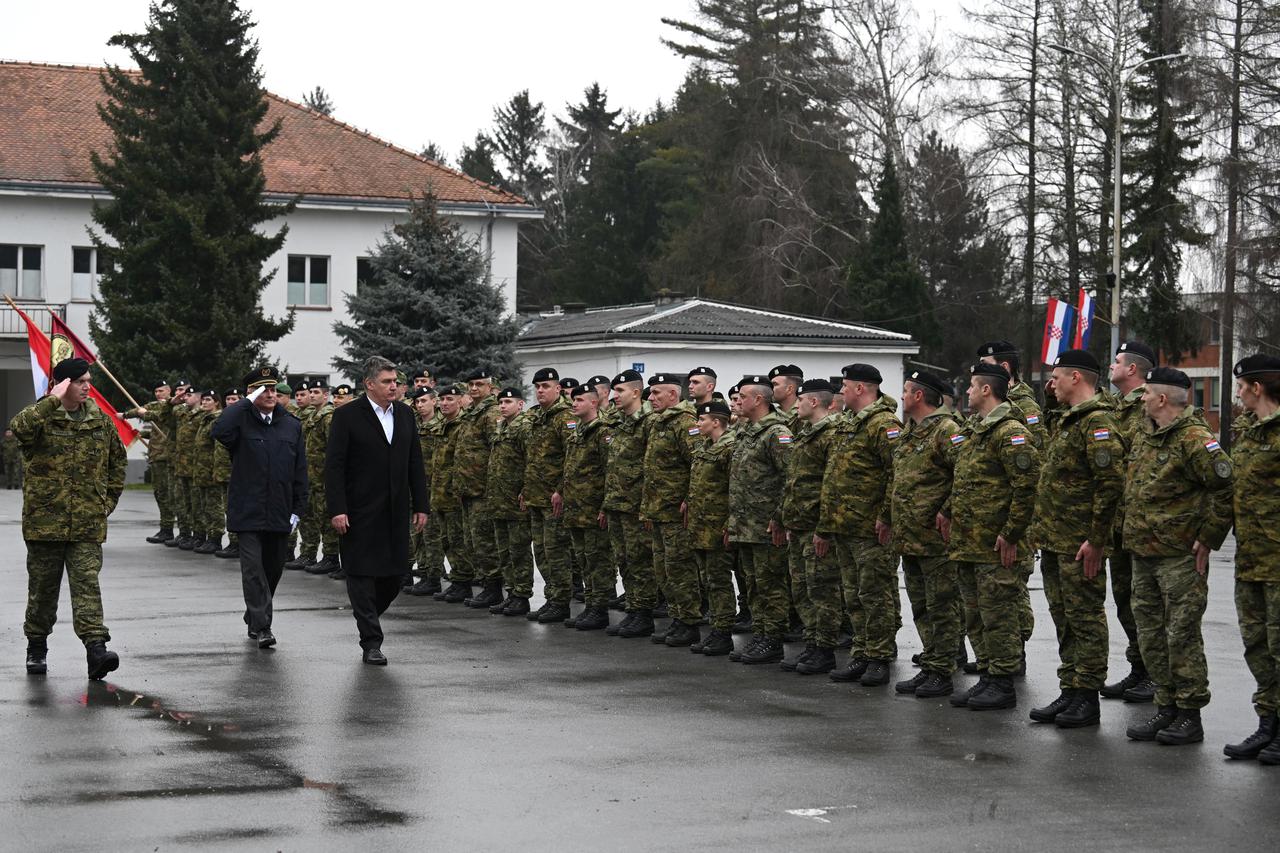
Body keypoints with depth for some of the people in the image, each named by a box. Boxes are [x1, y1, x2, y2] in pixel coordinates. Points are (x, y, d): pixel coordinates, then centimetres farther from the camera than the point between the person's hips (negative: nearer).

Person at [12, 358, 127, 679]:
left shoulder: (100, 421, 9)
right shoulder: (42, 417, -4)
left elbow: (117, 460, 23)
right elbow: (18, 428, -29)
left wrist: (110, 498, 15)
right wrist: (53, 400, -28)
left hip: (88, 523, 2)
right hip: (45, 519, -2)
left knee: (87, 583, -9)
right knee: (43, 586, 9)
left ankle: (96, 647, -19)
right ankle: (37, 647, 25)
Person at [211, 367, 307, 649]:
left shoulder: (292, 425, 8)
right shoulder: (241, 420, -2)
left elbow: (300, 470, 10)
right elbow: (219, 432, -26)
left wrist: (298, 508, 4)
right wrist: (247, 401, -19)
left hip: (279, 512, 4)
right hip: (247, 511, -4)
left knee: (273, 569, 12)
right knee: (253, 569, -9)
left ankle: (255, 621, 29)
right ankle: (261, 626, -6)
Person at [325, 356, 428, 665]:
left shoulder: (404, 414, 10)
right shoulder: (347, 417, -6)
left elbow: (415, 463, 13)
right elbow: (334, 466, -9)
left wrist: (421, 506, 9)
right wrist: (337, 509, -16)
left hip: (396, 512, 5)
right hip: (360, 513, -5)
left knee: (394, 575, 7)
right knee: (362, 575, -1)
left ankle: (366, 617, 33)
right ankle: (371, 643, 3)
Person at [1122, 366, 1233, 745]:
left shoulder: (1194, 440, -15)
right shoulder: (1147, 438, 14)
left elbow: (1227, 489, -19)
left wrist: (1207, 539, -16)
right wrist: (1132, 534, 18)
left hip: (1180, 558, -9)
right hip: (1142, 555, 9)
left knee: (1182, 636, -4)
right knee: (1151, 636, 12)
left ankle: (1190, 717, 3)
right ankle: (1167, 709, 21)